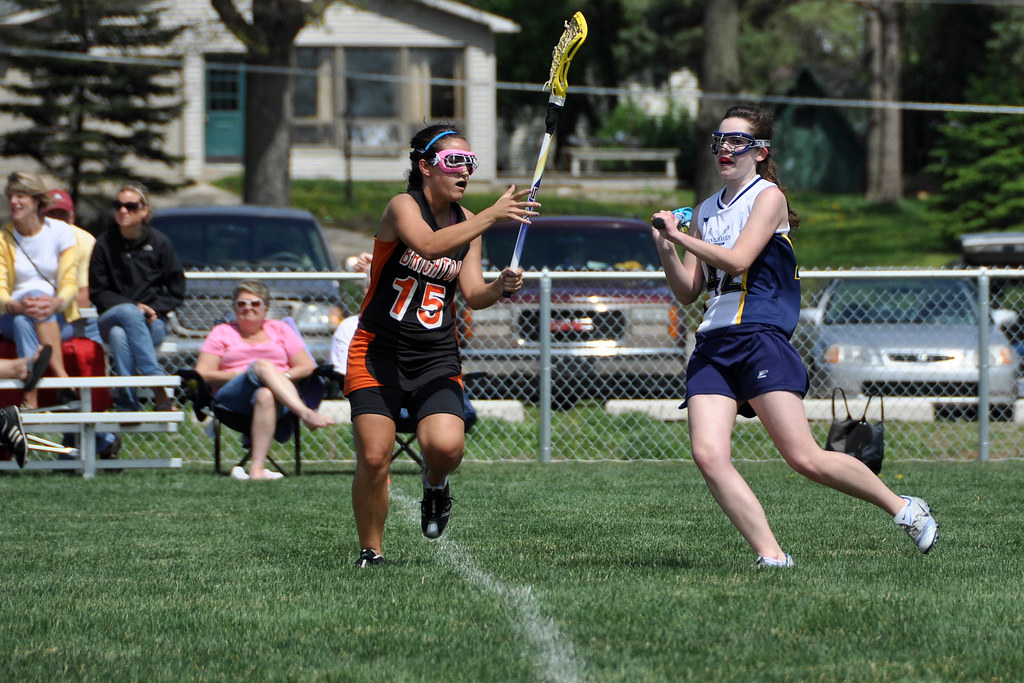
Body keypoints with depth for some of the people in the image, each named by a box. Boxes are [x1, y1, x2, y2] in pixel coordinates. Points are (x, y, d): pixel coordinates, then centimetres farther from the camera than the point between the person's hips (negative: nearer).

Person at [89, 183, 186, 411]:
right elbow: (97, 293, 4)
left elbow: (176, 291, 10)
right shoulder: (104, 244, 5)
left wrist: (154, 309, -9)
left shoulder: (159, 243, 6)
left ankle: (127, 403, -40)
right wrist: (135, 306, -9)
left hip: (152, 323, -1)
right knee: (128, 313, -37)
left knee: (120, 333, -35)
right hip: (112, 316, 1)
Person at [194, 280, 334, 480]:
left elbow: (308, 366, 15)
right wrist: (242, 374, -3)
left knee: (266, 395, -40)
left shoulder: (280, 329, 25)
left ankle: (257, 467, -54)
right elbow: (202, 374, 8)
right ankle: (306, 414, -55)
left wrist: (285, 376, -6)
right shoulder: (222, 333, 22)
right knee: (262, 366, -34)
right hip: (232, 400, 0)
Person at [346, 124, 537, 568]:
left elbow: (473, 294, 2)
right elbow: (430, 244, -31)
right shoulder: (402, 206, -10)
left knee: (446, 446, -21)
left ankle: (435, 484, 15)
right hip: (378, 352, -3)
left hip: (436, 358, 3)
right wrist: (492, 216, -34)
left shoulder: (466, 221, 8)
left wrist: (500, 287, -19)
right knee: (373, 459, -11)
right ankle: (371, 552, 8)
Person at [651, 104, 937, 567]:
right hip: (711, 346, 6)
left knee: (805, 459, -12)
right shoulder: (705, 211, 20)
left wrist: (680, 236, -8)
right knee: (708, 454, -17)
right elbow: (688, 291, 18)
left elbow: (737, 259, -13)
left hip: (759, 338, -6)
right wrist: (665, 248, 2)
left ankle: (903, 508, 8)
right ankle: (771, 556, -14)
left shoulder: (768, 197, 0)